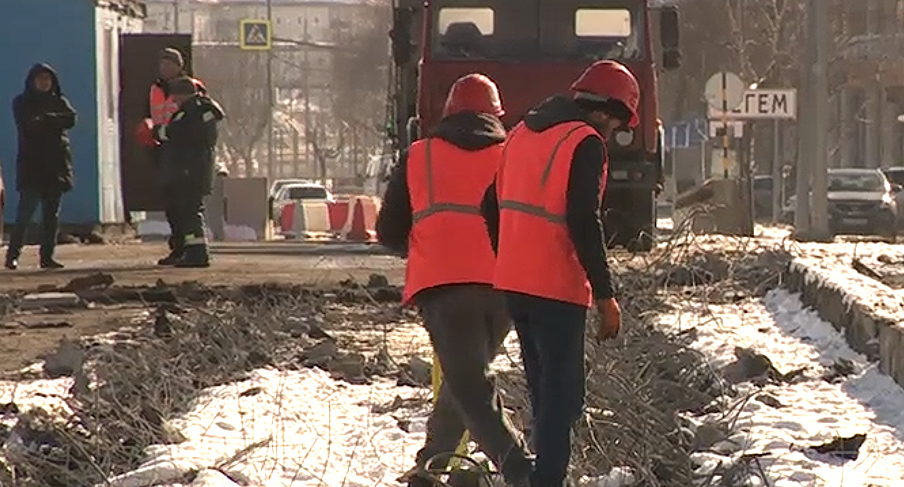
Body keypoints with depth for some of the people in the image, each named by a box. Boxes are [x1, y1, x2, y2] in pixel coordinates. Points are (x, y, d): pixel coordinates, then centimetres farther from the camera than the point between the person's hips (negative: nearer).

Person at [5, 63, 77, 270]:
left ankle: (47, 255, 6)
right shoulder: (22, 103, 7)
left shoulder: (59, 102, 15)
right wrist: (54, 122, -10)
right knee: (26, 211, -11)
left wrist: (43, 119, -10)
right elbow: (27, 125, -10)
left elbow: (71, 119, -5)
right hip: (31, 164, -4)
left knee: (52, 213, 2)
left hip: (56, 164, 4)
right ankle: (12, 255, -8)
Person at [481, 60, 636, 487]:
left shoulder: (522, 133, 15)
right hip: (557, 288, -8)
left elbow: (492, 207, 18)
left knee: (544, 390, 18)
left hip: (512, 283, 8)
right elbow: (583, 223, -18)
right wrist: (605, 296, -15)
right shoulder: (585, 143, -11)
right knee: (562, 395, -4)